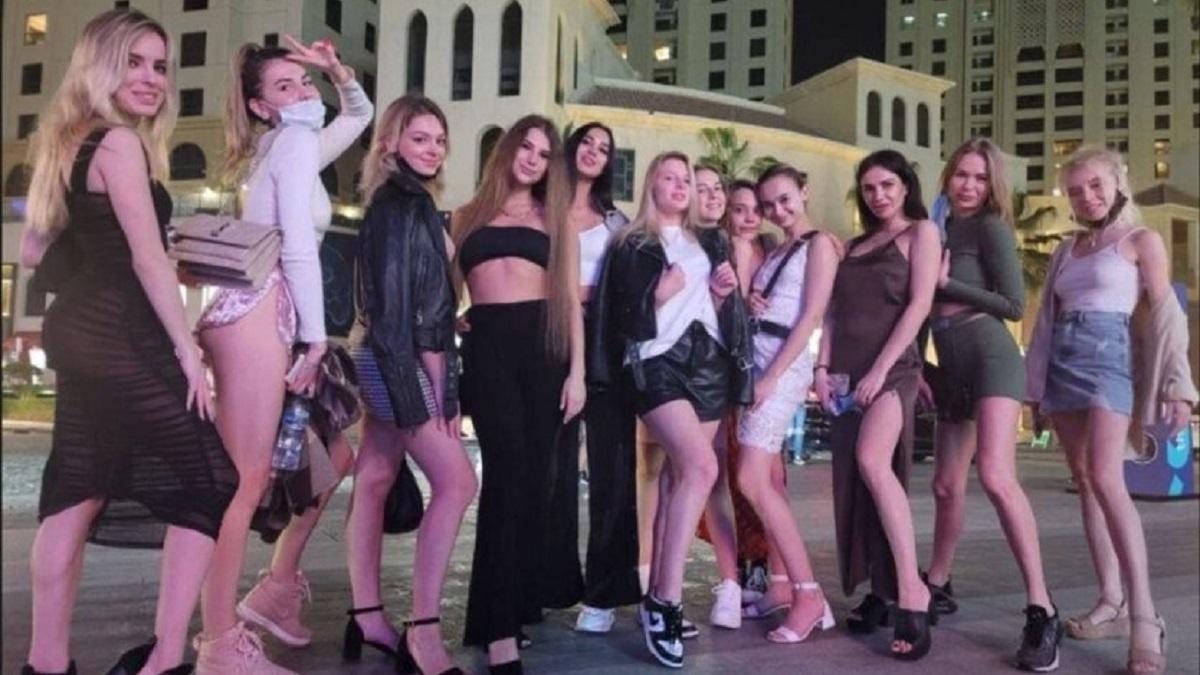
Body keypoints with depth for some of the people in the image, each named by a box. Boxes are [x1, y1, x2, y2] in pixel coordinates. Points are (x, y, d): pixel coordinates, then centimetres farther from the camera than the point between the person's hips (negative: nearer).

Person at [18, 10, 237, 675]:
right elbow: (149, 258, -17)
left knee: (76, 493, 12)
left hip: (78, 335, 10)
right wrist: (187, 349, -15)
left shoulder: (66, 143, 16)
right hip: (121, 343, -9)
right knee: (210, 480, -5)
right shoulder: (119, 143, -12)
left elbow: (33, 252, 18)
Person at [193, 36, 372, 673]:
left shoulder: (291, 144, 25)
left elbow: (361, 114, 40)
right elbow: (298, 245, -12)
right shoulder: (295, 141, -3)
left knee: (334, 455, 14)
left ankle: (277, 588, 20)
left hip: (264, 314, 10)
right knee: (245, 481, -11)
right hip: (257, 311, -10)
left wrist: (338, 72, 22)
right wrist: (315, 336, -10)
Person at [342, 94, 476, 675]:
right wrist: (437, 374, -19)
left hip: (388, 357, 10)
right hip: (403, 359, -10)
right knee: (456, 482, -12)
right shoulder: (402, 203, -13)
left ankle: (367, 617, 18)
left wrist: (437, 368, 12)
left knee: (374, 480, 10)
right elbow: (405, 300, -19)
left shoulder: (402, 201, 18)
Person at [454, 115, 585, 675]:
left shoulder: (555, 219, 18)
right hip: (486, 345, -2)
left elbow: (570, 298, 11)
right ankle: (499, 630, -14)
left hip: (543, 342, 2)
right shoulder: (467, 217, 17)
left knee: (533, 478, 0)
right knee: (507, 471, -14)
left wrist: (577, 370, 1)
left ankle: (518, 606, 12)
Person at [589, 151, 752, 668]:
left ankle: (659, 597, 12)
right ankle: (666, 599, -19)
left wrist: (724, 294, 2)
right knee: (701, 466, -23)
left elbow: (728, 312, 21)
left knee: (679, 476, 4)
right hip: (659, 362, -5)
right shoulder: (632, 246, 6)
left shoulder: (711, 243, 21)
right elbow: (623, 317, -3)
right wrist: (659, 293, -16)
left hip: (710, 362, 6)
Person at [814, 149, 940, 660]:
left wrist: (879, 370, -15)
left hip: (892, 366, -6)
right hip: (846, 371, 6)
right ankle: (878, 592, 10)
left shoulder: (921, 231, 5)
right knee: (853, 480, 2)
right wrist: (822, 366, 1)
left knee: (872, 461, -27)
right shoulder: (853, 246, 21)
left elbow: (920, 304, -7)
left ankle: (912, 591, -25)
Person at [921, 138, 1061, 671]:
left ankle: (1042, 612, -21)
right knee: (946, 485, 13)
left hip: (989, 353, -7)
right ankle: (937, 587, 28)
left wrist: (947, 283, -9)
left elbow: (1015, 305, -8)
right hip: (950, 366, 7)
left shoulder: (990, 226, -2)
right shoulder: (937, 230, 16)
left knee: (995, 474, -24)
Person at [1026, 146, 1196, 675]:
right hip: (1062, 363, 6)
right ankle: (1112, 603, 7)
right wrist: (1035, 387, 14)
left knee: (1106, 478, -21)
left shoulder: (1142, 240, 4)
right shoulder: (1065, 250, 18)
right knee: (1085, 483, 3)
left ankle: (1144, 614, -21)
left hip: (1108, 357, -6)